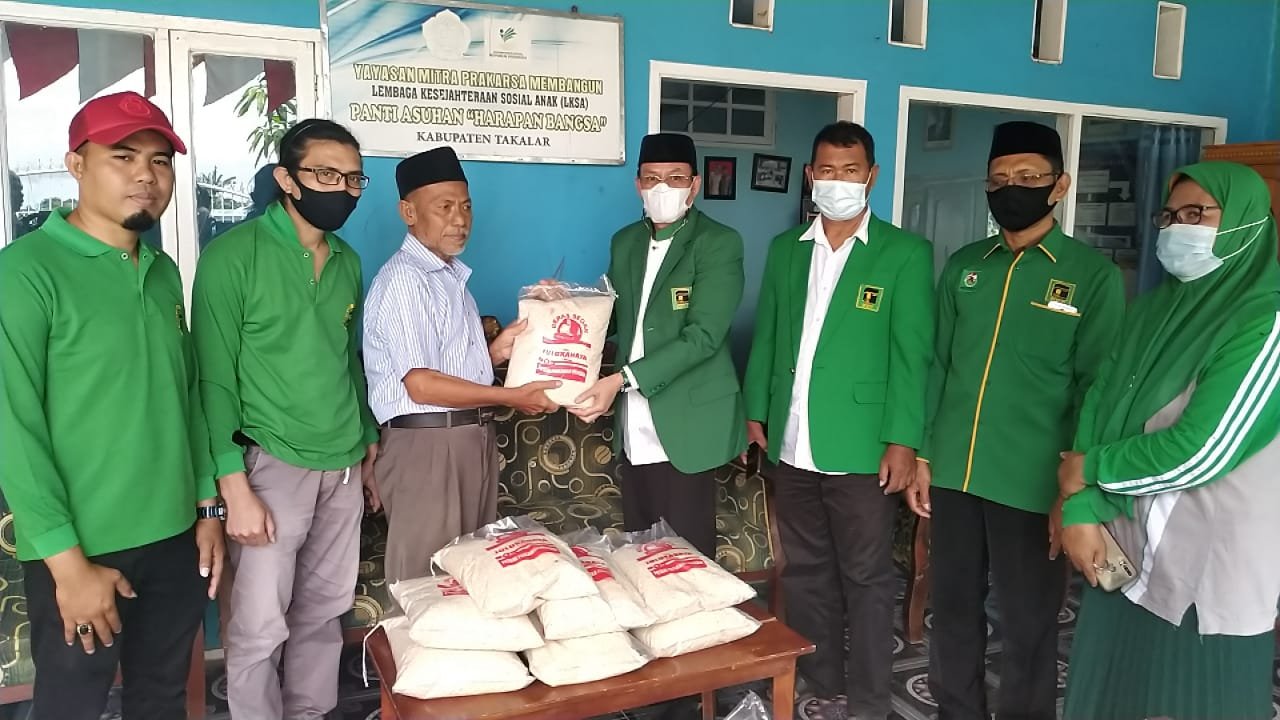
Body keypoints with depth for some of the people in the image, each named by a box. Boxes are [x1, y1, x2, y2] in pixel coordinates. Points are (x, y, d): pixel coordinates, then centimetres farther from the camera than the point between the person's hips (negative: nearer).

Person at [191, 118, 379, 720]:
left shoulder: (348, 262, 9)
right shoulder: (233, 255, -9)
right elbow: (215, 377, -10)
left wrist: (370, 442, 15)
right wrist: (235, 486, -14)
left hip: (344, 466, 5)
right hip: (273, 465, -5)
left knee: (324, 613, 13)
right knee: (260, 627, 3)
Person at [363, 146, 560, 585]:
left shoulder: (452, 276, 16)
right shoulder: (402, 279, -13)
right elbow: (422, 385, -19)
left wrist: (494, 353, 1)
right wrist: (510, 396, -15)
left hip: (472, 440, 9)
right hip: (427, 445, -9)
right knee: (428, 579, 2)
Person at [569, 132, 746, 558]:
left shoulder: (719, 243, -9)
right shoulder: (624, 242, 12)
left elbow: (703, 335, -19)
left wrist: (621, 380, -25)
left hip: (684, 427, -6)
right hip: (633, 428, 6)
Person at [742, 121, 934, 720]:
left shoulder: (905, 253, -3)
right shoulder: (785, 248, 10)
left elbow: (911, 353, -7)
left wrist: (902, 441, -11)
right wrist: (756, 414, 8)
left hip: (861, 447, -4)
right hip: (791, 445, 5)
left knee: (866, 578, 7)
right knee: (805, 573, 14)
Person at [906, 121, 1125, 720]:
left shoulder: (1095, 276, -4)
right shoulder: (963, 266, 7)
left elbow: (1096, 391, -5)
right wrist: (923, 457, 8)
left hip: (1033, 486, -3)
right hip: (954, 474, 4)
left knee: (1028, 625, 10)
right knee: (953, 609, 16)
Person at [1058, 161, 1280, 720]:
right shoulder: (1157, 305, 6)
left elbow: (1200, 452, -21)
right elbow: (1100, 404, 2)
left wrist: (1089, 468, -9)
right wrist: (1081, 508, -9)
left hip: (1210, 569, -6)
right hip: (1126, 549, 6)